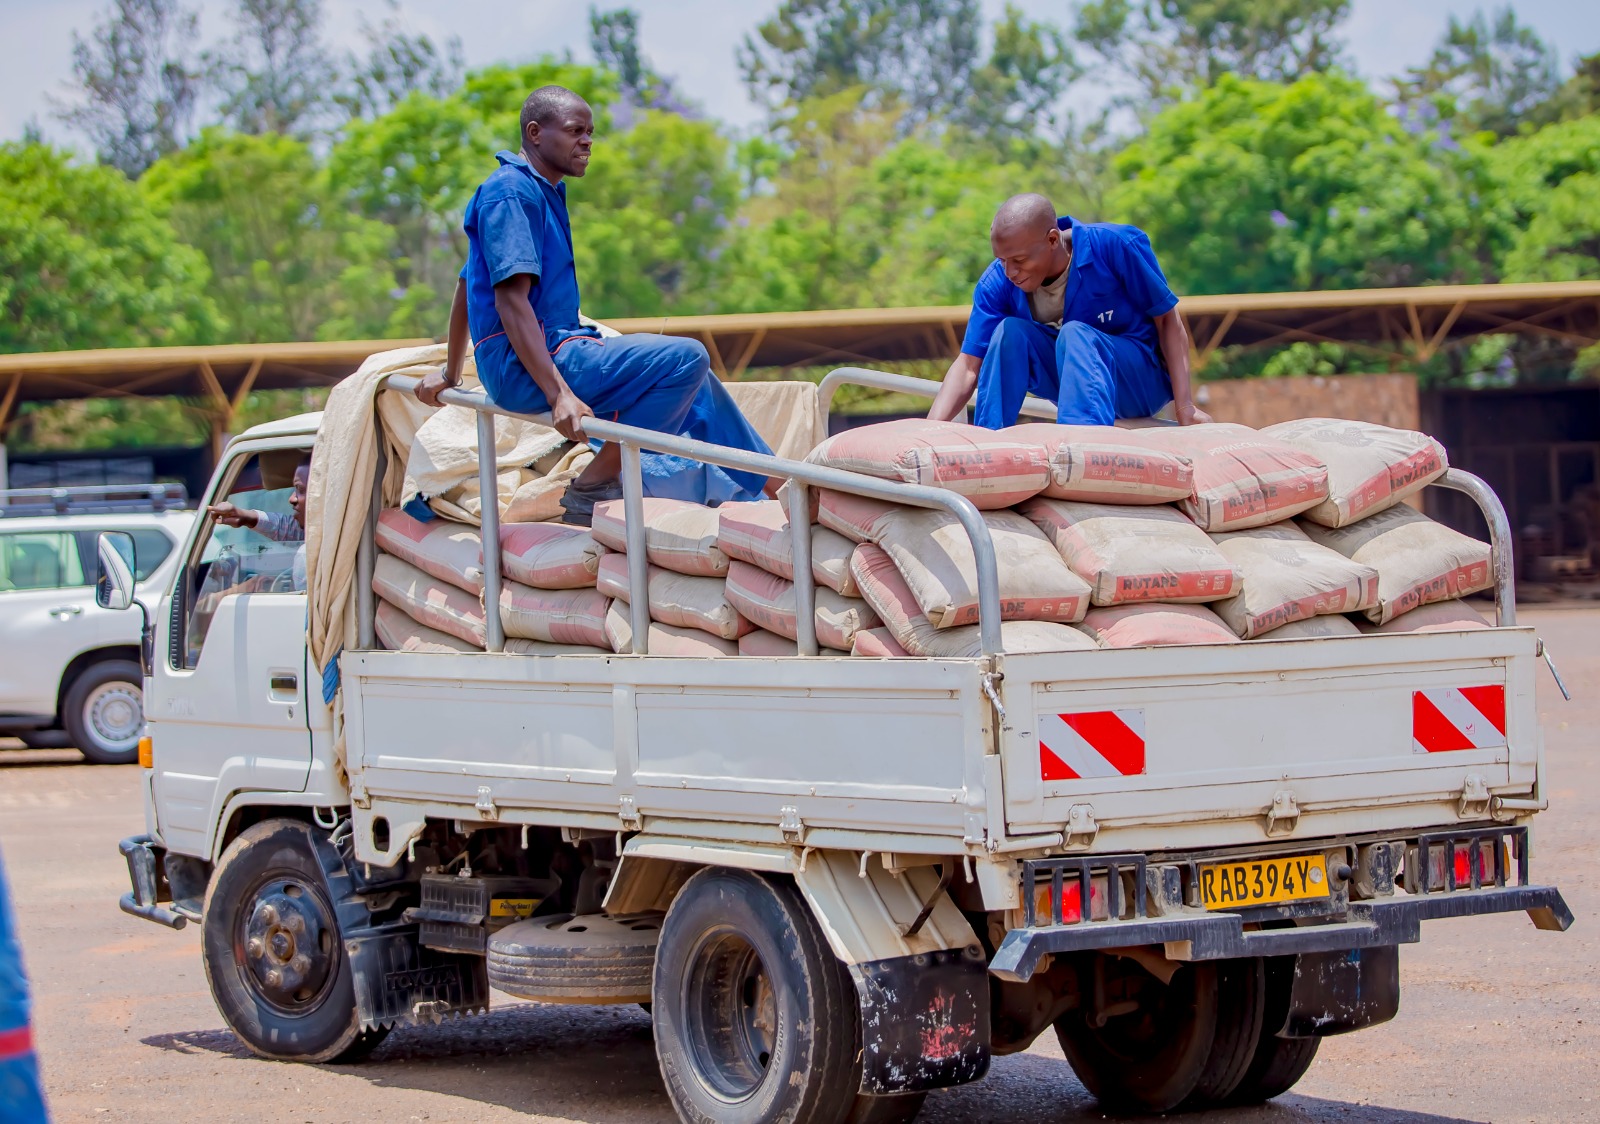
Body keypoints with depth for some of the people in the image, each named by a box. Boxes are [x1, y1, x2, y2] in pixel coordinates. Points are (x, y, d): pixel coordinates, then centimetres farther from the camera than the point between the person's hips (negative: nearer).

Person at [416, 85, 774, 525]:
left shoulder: (542, 192, 20)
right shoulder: (513, 193, -11)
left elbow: (466, 287, 28)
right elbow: (510, 298, -22)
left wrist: (450, 374, 34)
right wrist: (559, 394, -31)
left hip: (556, 349, 11)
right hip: (528, 368, -11)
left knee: (690, 381, 15)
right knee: (685, 359, -21)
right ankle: (591, 488, -16)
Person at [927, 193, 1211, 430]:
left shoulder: (1113, 247, -22)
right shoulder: (999, 282, -13)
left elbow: (1168, 320, -14)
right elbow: (969, 366, -16)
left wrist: (1184, 407, -20)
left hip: (1143, 382, -4)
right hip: (1073, 383, 4)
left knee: (1075, 334, -34)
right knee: (1009, 331, -23)